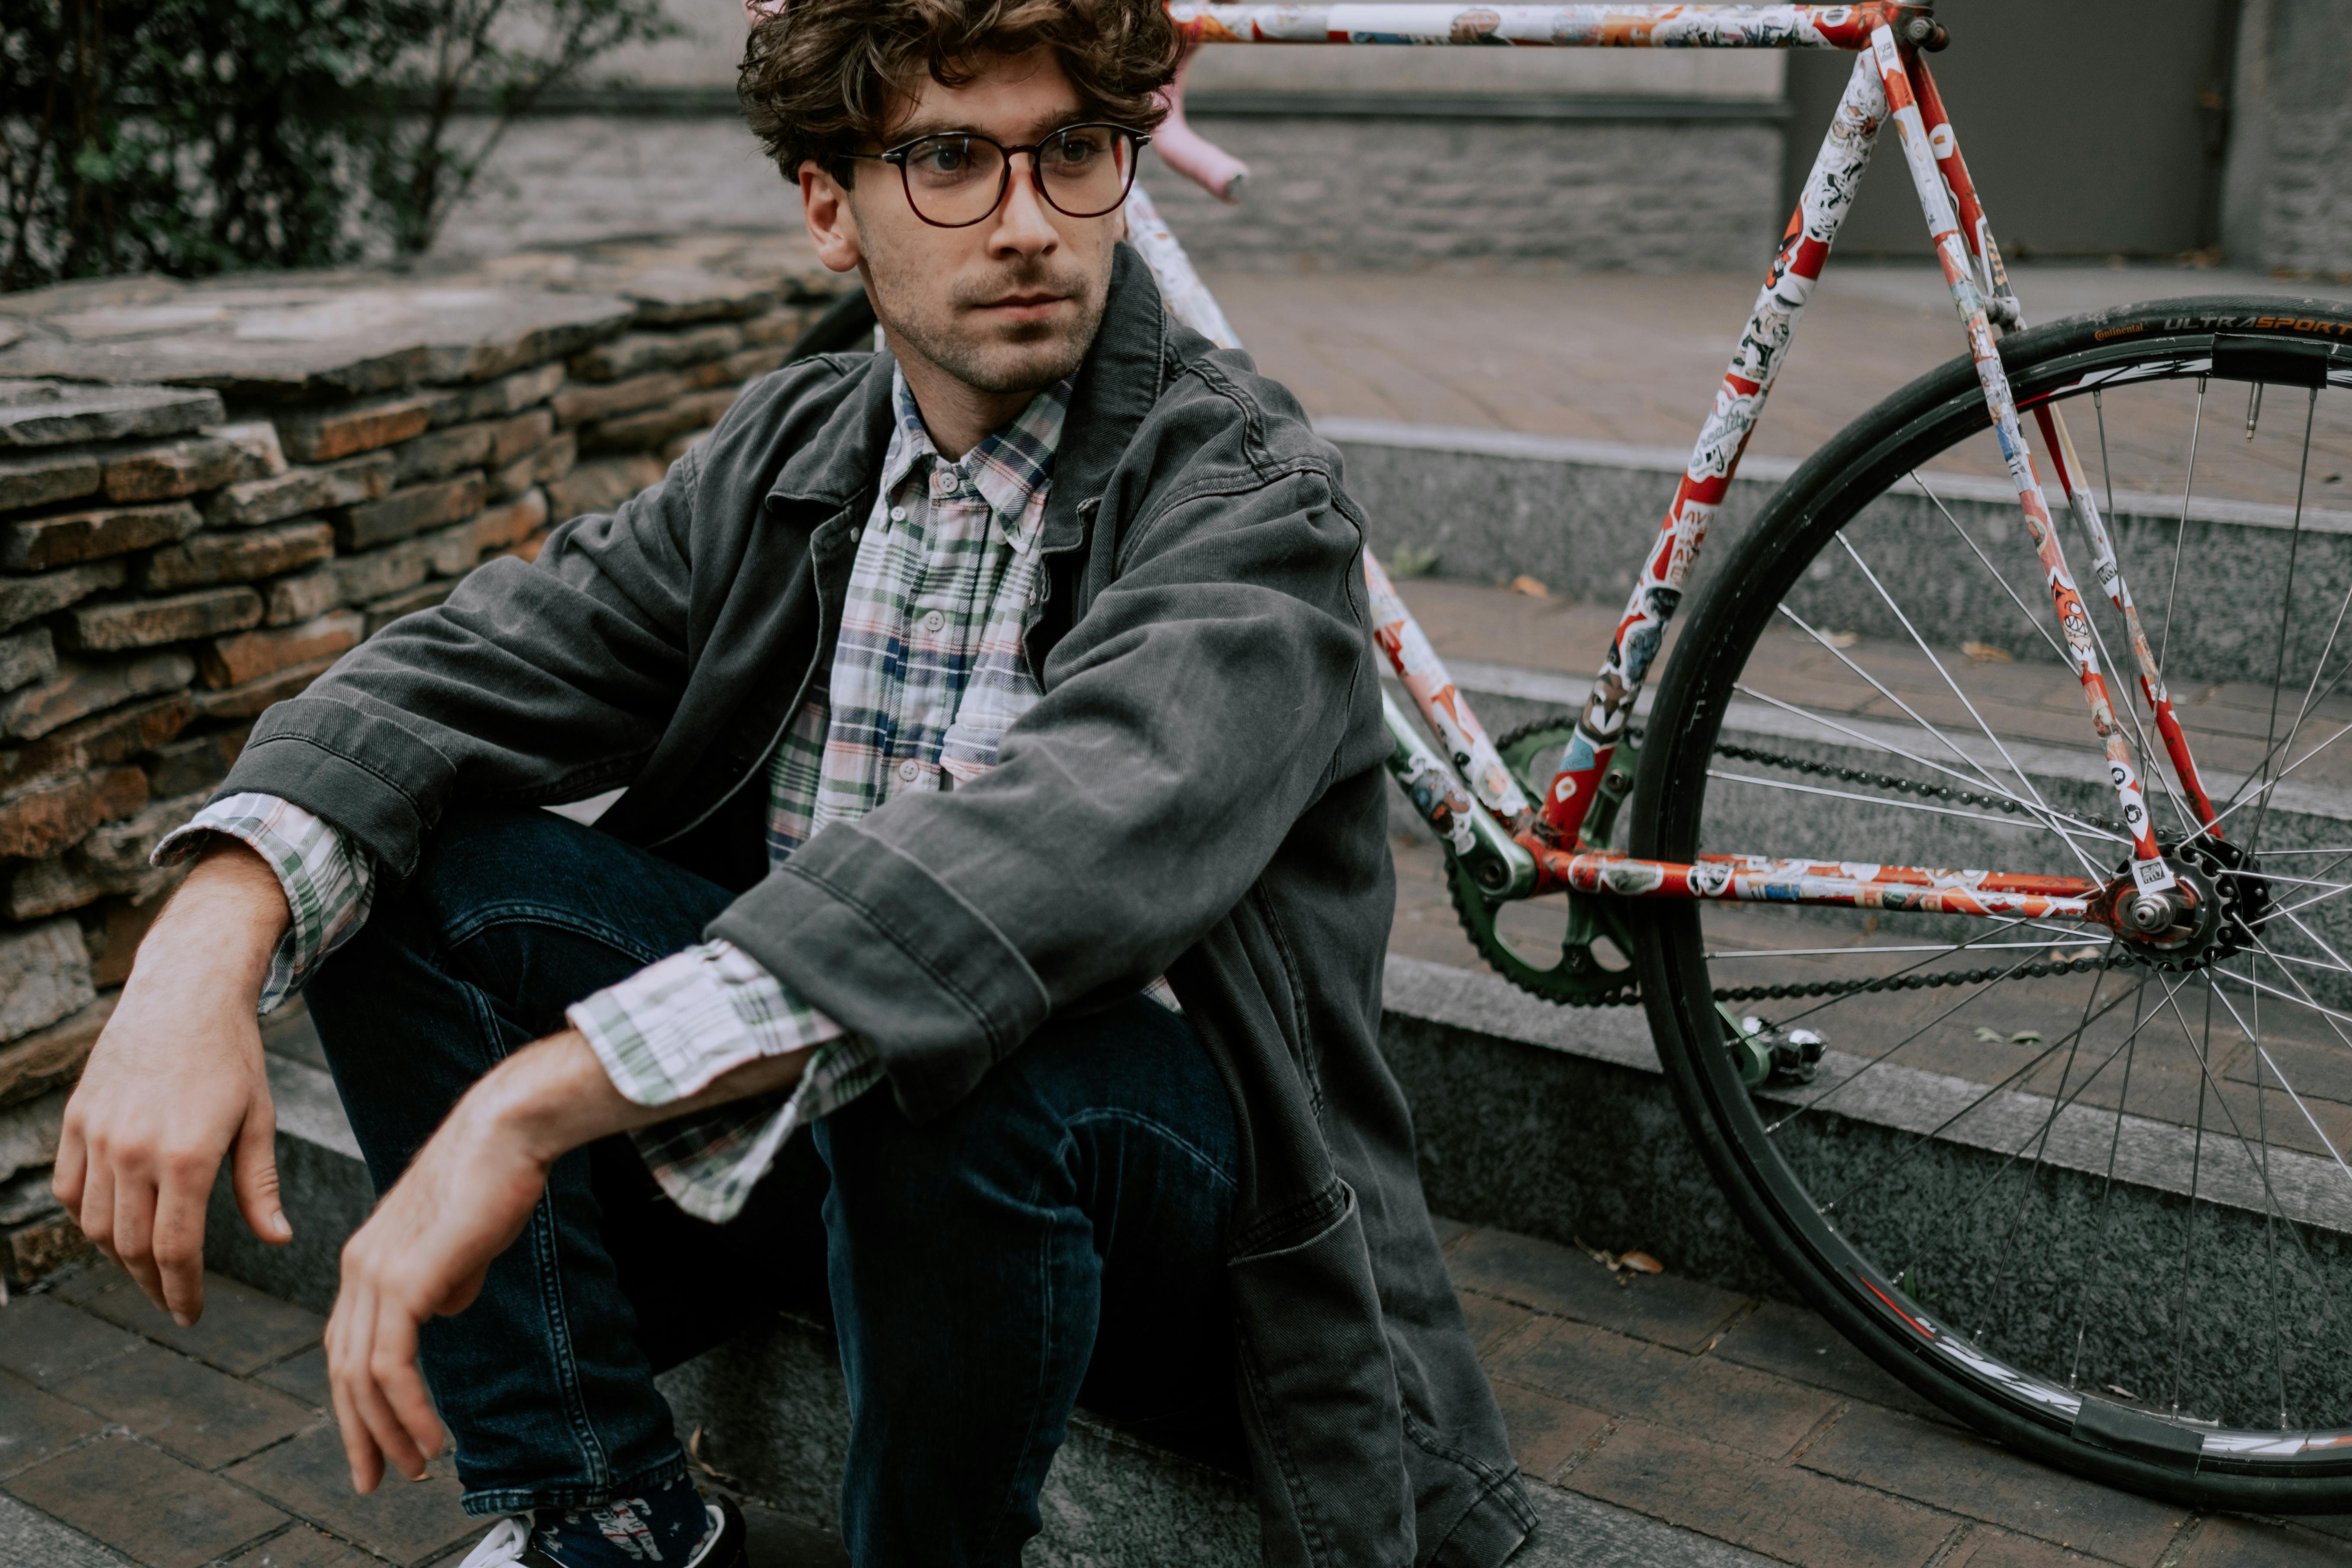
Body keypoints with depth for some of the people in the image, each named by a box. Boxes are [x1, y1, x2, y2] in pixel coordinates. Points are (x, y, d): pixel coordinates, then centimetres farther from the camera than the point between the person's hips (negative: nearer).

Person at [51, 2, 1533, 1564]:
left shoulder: (1250, 489, -17)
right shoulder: (789, 451, 3)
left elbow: (1077, 834, -36)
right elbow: (480, 662, -9)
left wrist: (531, 1103, -42)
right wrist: (204, 947, -30)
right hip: (808, 1095, 5)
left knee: (963, 1062, -38)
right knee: (403, 857, -10)